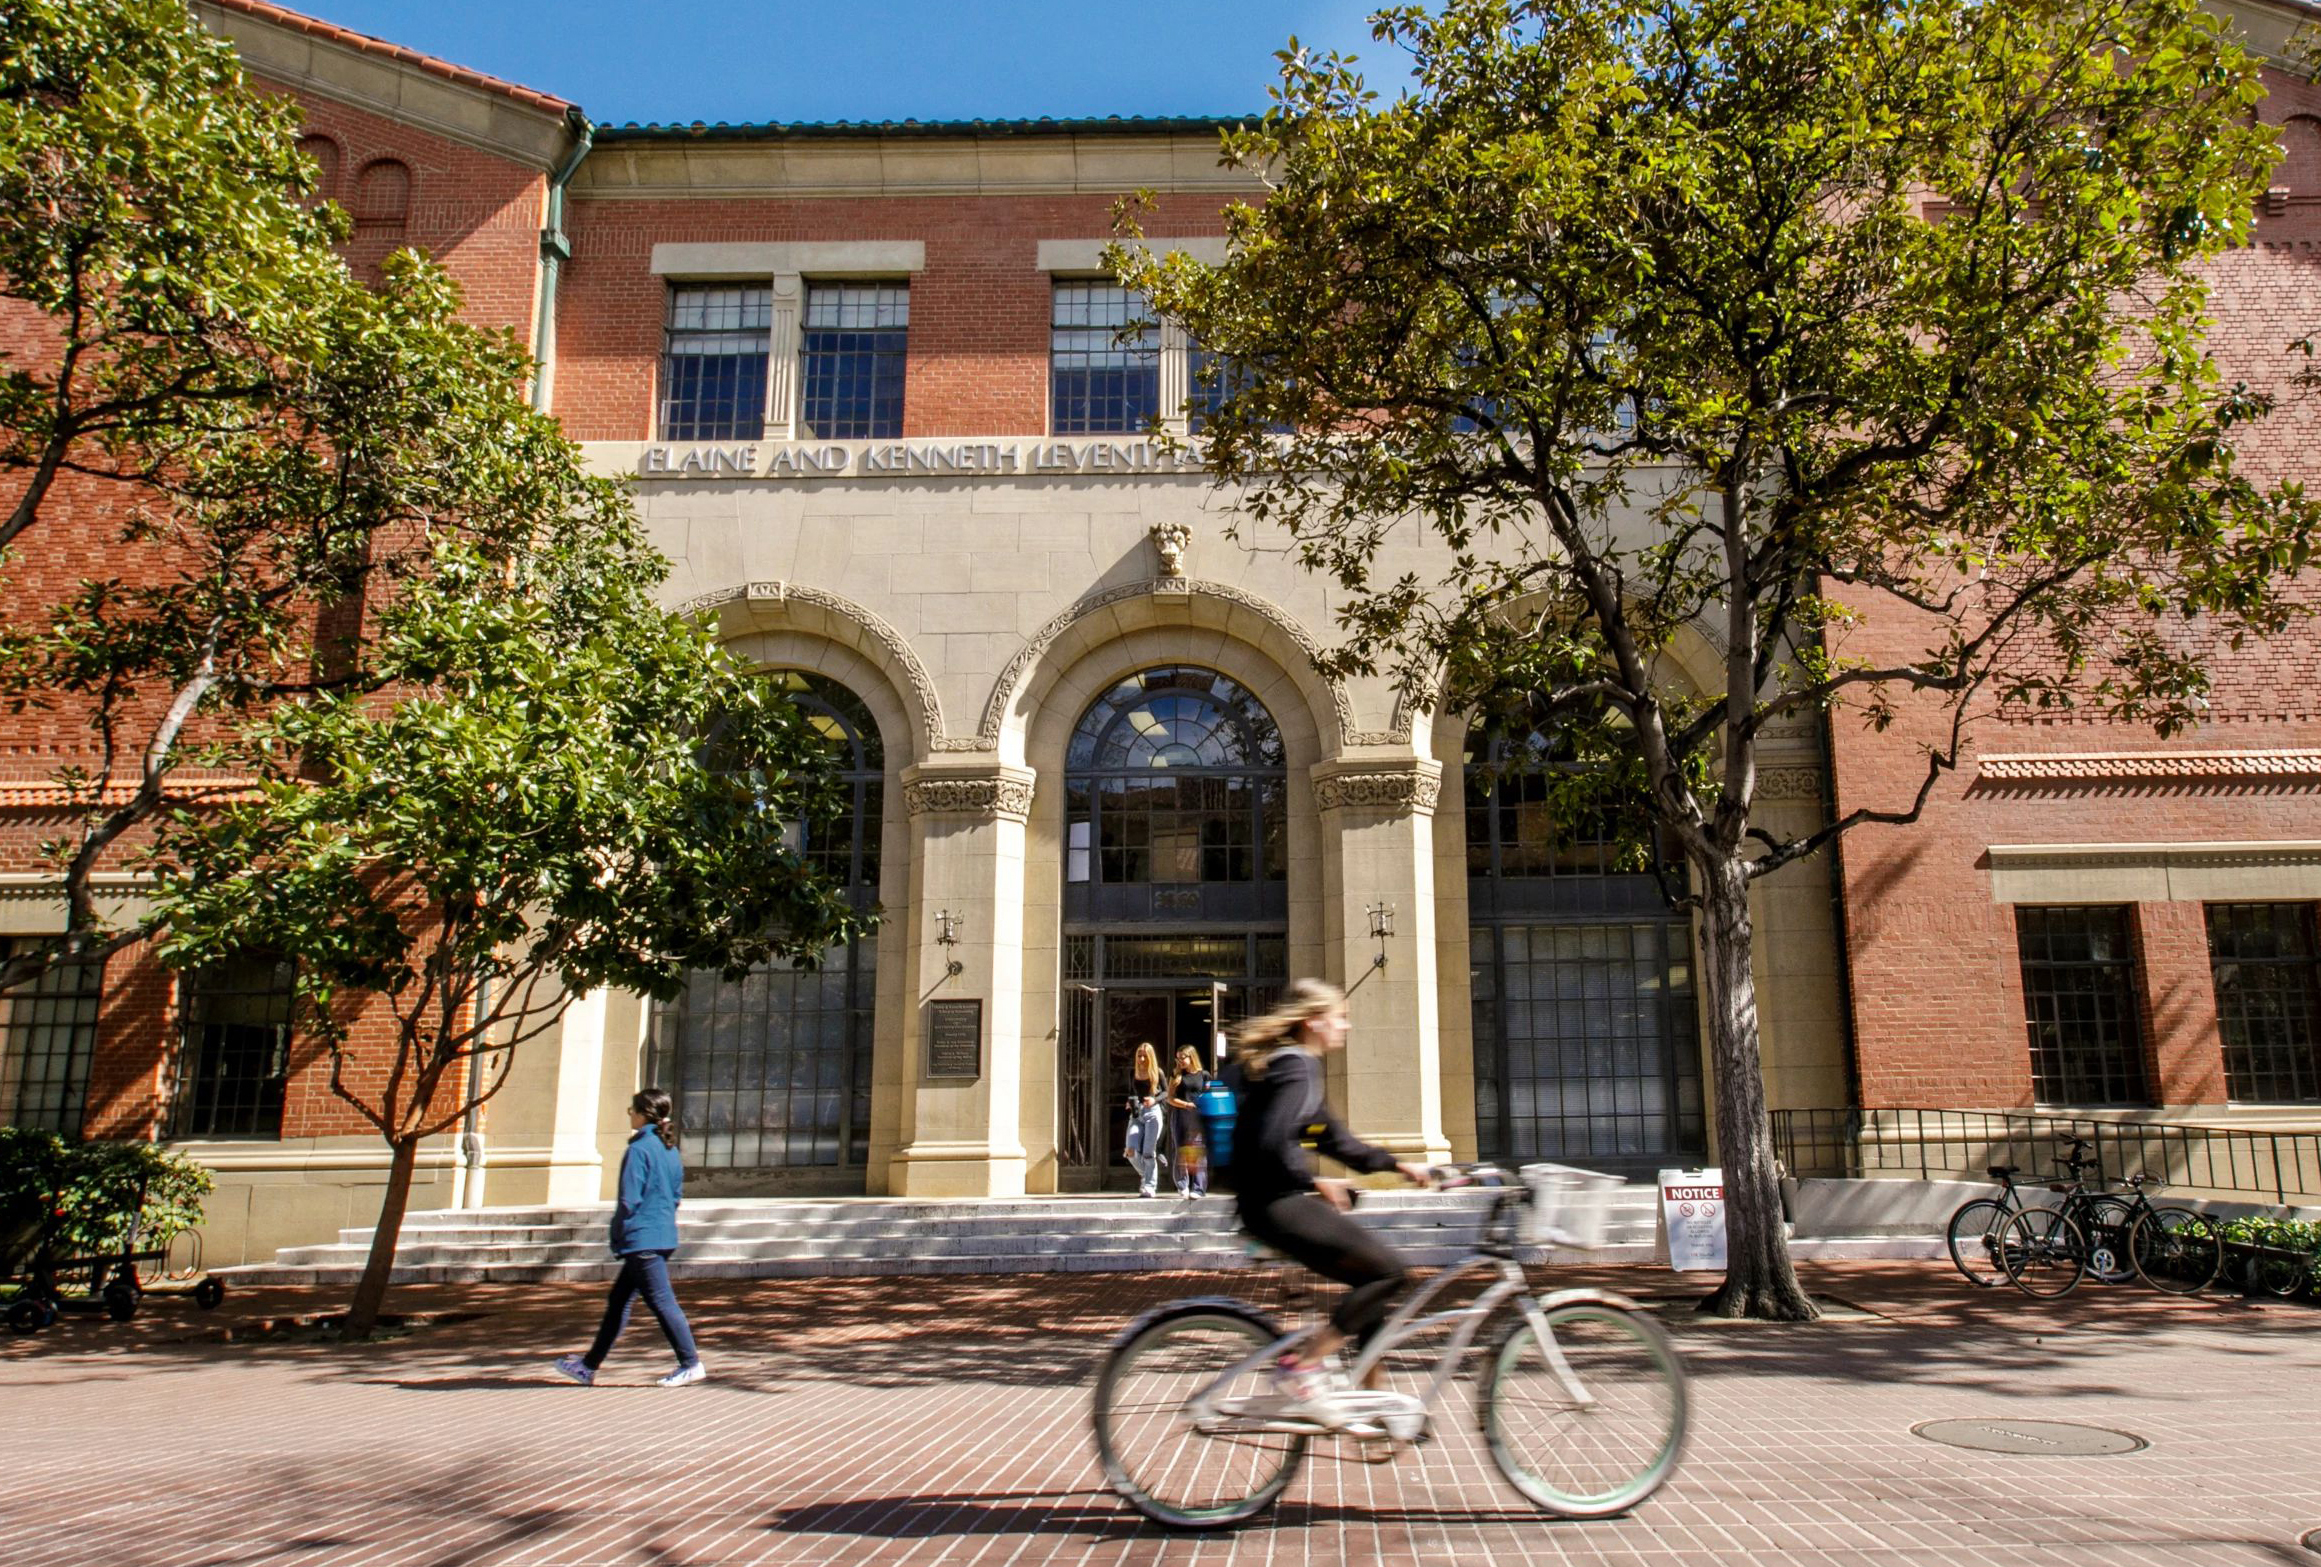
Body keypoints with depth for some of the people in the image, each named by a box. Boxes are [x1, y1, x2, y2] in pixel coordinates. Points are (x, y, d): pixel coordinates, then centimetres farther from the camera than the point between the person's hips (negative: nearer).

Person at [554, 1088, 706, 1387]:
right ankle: (590, 1365, 23)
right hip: (664, 1236, 9)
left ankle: (691, 1364, -1)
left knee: (661, 1301, -4)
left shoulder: (639, 1149, -15)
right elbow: (677, 1195, 16)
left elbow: (629, 1199, -16)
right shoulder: (672, 1150, 11)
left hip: (641, 1239, -9)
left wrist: (618, 1235, -5)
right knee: (619, 1301, 16)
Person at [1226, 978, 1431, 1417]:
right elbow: (1274, 1141, -27)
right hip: (1276, 1204, -10)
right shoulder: (1297, 1066, -13)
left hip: (1280, 1201, 10)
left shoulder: (1292, 1064, 19)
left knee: (1372, 1279, 13)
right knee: (1389, 1269, -11)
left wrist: (1397, 1165, 19)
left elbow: (1333, 1137, 23)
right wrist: (1315, 1183, -16)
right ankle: (1302, 1366, -8)